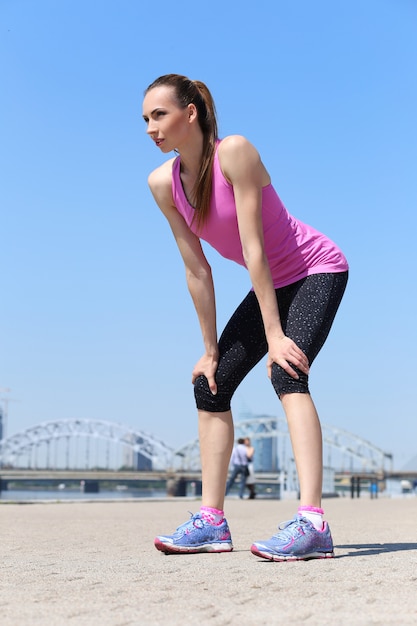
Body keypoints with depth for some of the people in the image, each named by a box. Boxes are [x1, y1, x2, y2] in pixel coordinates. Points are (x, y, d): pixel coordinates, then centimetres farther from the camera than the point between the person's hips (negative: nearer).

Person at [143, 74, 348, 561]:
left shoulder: (234, 152, -26)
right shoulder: (163, 183, -9)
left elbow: (253, 247, -28)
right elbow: (196, 270, -7)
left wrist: (274, 334, -26)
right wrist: (210, 350, -6)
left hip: (317, 270, -7)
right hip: (272, 284, 7)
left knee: (286, 372, -29)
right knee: (210, 384, 2)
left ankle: (311, 522, -33)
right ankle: (212, 521, 8)